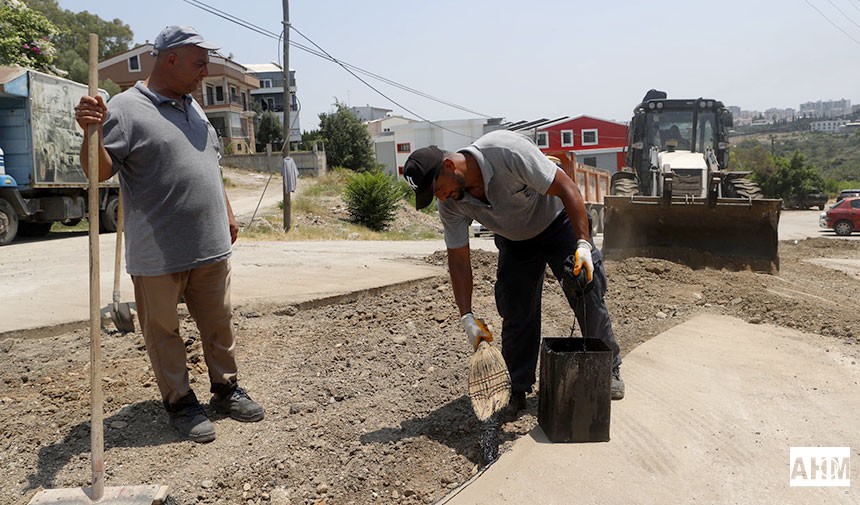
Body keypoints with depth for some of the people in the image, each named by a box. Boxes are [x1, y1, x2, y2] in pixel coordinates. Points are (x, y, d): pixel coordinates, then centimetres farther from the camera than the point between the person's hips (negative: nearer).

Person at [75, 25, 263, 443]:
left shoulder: (193, 107, 15)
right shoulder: (126, 108, -9)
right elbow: (100, 171, -14)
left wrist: (227, 215, 22)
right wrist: (91, 133, -32)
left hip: (211, 247, 7)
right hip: (158, 254, -6)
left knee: (219, 324, 15)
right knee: (164, 331, 7)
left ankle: (226, 389, 31)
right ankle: (180, 403, 23)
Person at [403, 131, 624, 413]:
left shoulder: (507, 151, -37)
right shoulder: (450, 204, -21)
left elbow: (566, 188, -32)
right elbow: (459, 259, -15)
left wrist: (583, 244, -38)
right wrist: (467, 317, -20)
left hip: (558, 222, -3)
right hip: (514, 240, 4)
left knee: (588, 296, -4)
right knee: (516, 314, -3)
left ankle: (609, 371, 15)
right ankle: (517, 389, 11)